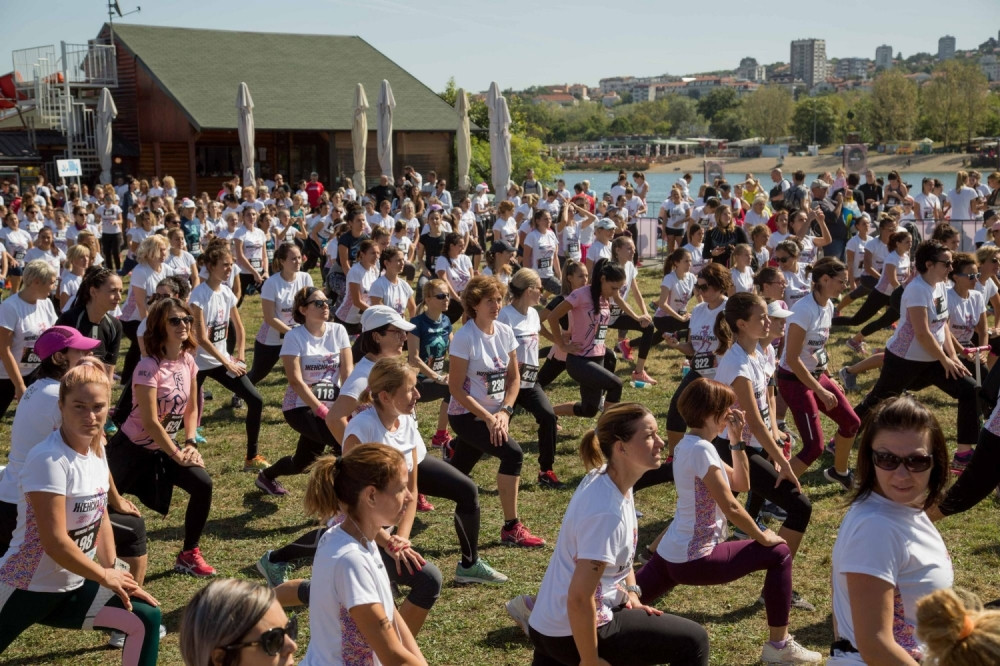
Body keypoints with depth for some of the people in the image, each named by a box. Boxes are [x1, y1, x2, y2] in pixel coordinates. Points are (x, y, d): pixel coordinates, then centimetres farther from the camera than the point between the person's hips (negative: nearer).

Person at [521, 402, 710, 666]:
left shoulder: (607, 477, 0)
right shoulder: (607, 511, -27)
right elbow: (579, 598, -27)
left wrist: (630, 593, 8)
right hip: (570, 633, -9)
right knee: (693, 641, -1)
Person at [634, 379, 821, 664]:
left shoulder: (688, 444, 9)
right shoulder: (701, 449, -21)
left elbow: (741, 484, 13)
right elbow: (730, 507, -21)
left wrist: (736, 439, 5)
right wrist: (763, 537, -7)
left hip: (670, 553, 9)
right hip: (694, 559, -9)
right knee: (779, 554, 2)